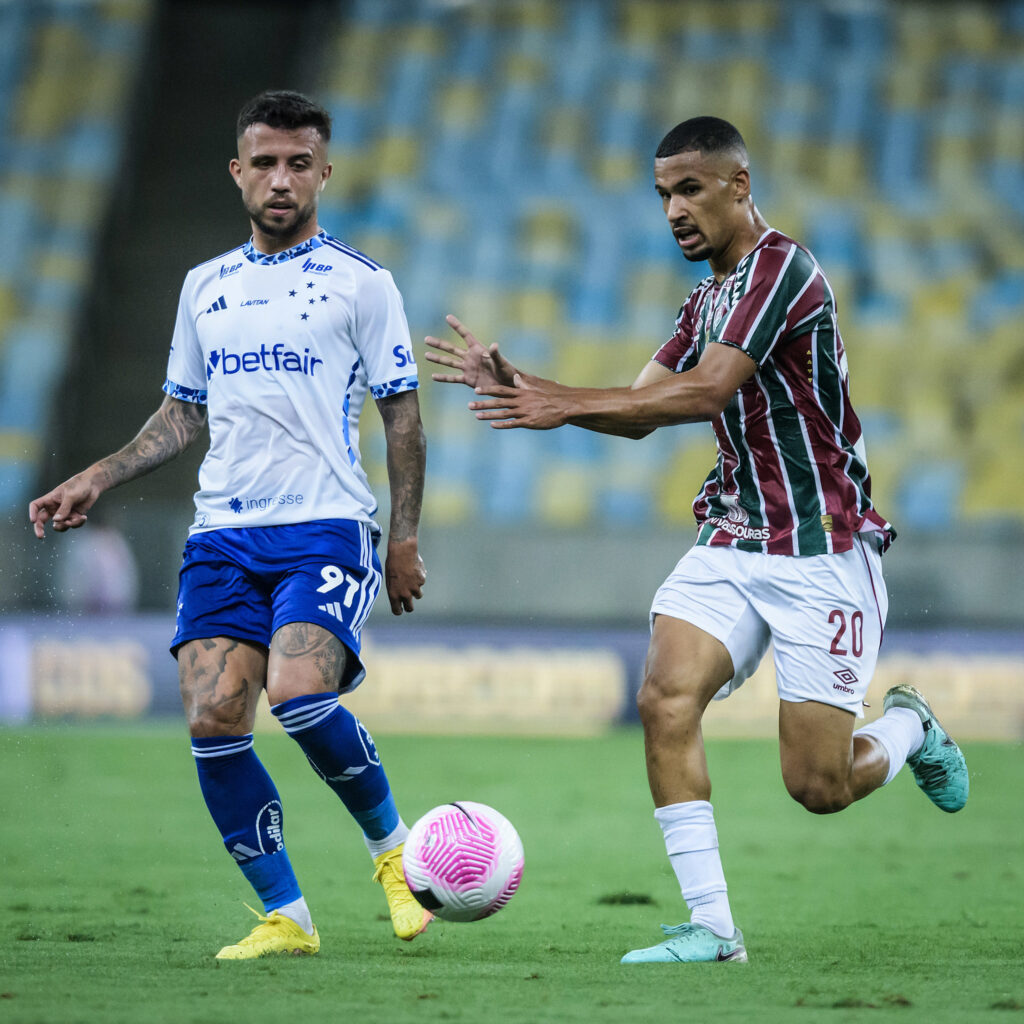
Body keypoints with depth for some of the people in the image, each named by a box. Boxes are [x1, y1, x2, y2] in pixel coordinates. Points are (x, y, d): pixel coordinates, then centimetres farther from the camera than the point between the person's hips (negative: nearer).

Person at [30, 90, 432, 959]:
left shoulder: (360, 282, 2)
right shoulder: (205, 286, 15)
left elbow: (402, 416, 3)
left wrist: (406, 541, -1)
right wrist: (95, 480, 13)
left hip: (327, 528, -5)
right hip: (222, 533, 5)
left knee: (299, 696, -26)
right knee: (213, 720, -11)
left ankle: (392, 849, 1)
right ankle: (286, 918, 1)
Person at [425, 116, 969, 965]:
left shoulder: (782, 269, -14)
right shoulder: (708, 300, 14)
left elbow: (708, 391, -24)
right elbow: (639, 411, 15)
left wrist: (569, 404, -27)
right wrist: (519, 386, 2)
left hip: (822, 551, -7)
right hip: (732, 538, 7)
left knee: (818, 786, -6)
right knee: (666, 699, -18)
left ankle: (908, 728, 29)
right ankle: (712, 925, -14)